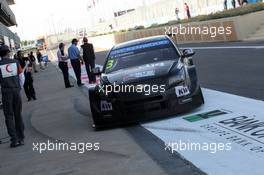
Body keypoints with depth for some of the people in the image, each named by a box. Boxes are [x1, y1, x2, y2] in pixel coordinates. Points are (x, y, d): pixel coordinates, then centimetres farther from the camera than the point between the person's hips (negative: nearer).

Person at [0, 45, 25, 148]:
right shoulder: (15, 62, 0)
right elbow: (21, 78, 3)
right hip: (16, 91, 2)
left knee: (9, 116, 4)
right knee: (18, 115, 13)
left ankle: (14, 140, -2)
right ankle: (21, 138, 15)